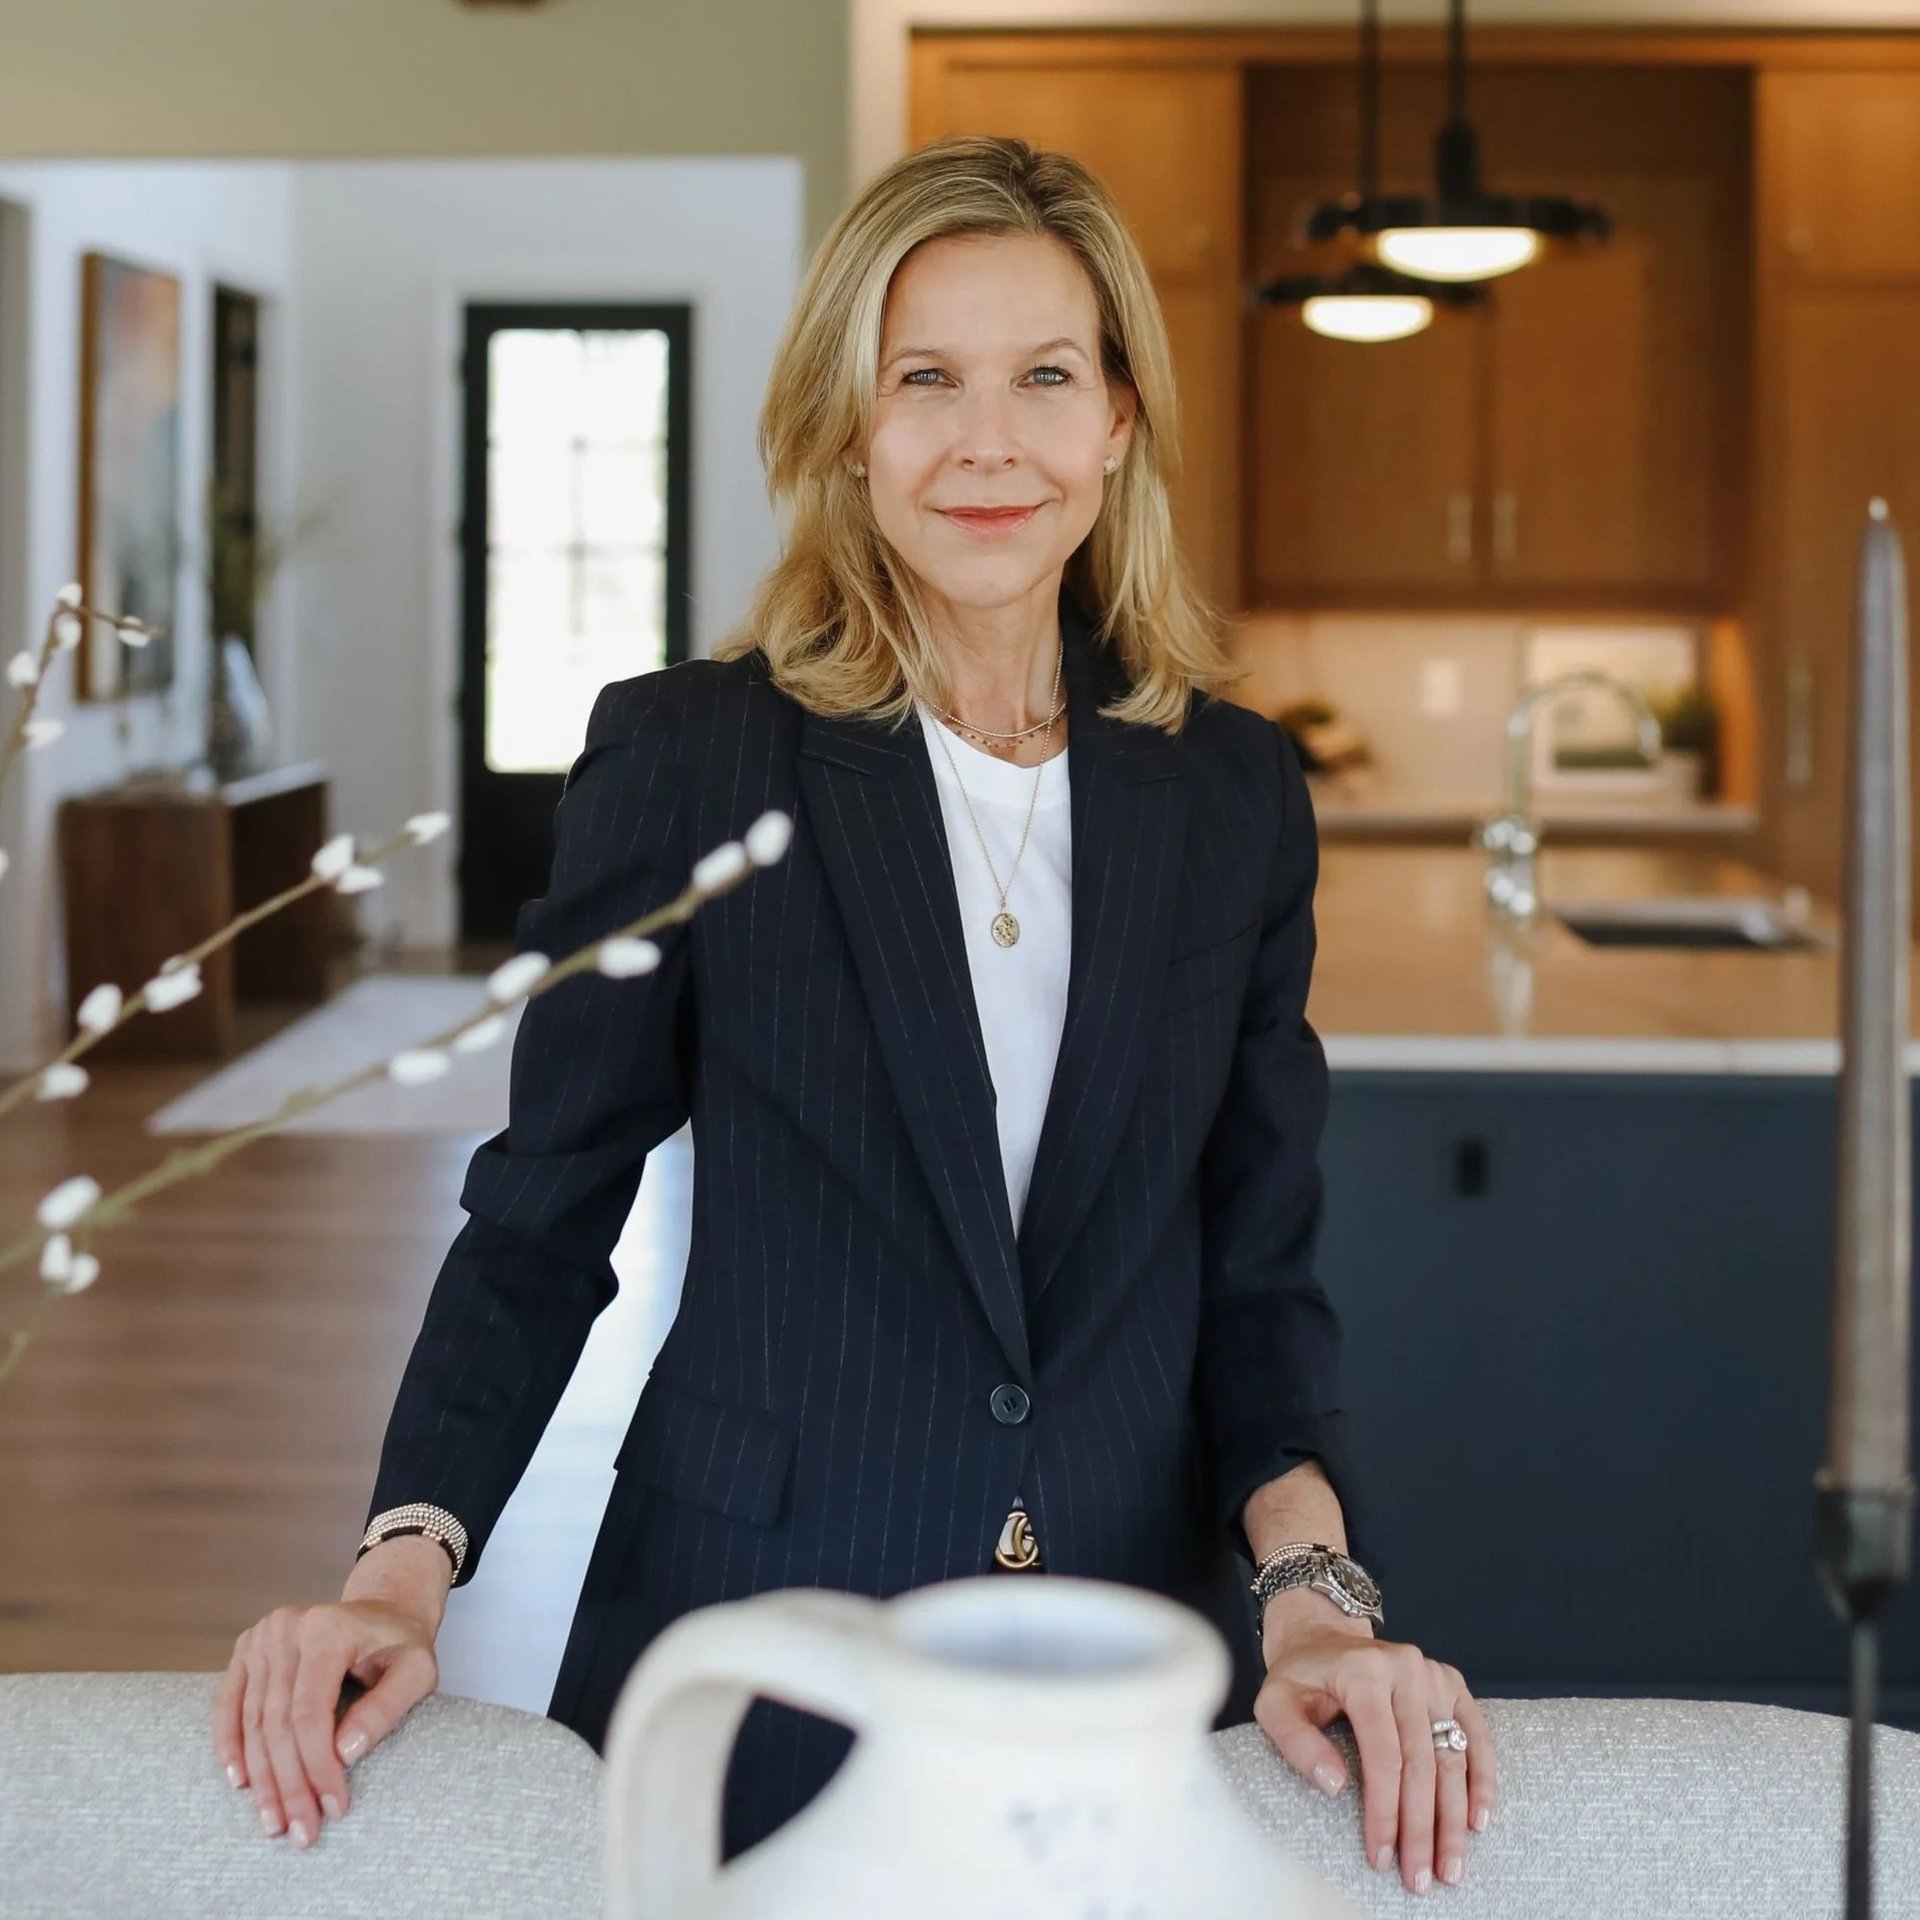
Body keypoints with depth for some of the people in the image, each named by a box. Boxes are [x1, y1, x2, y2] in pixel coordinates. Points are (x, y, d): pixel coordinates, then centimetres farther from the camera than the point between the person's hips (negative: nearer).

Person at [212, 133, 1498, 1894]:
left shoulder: (1235, 793, 3)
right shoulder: (683, 756, -5)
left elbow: (1259, 1261, 4)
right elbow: (543, 1214, -2)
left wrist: (1312, 1583, -13)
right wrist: (404, 1569, -15)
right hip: (752, 1659, -2)